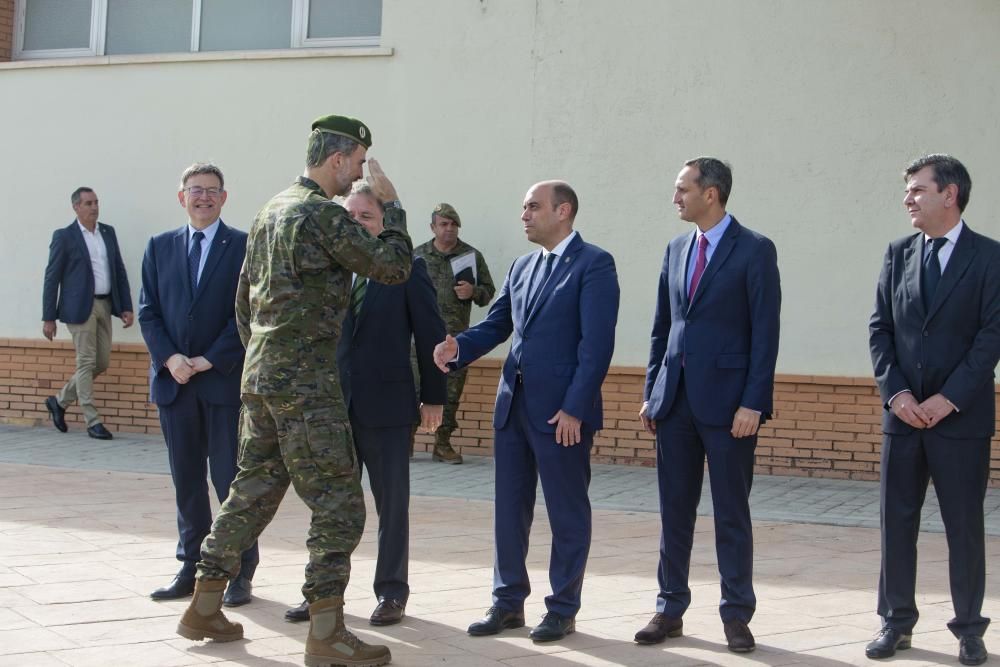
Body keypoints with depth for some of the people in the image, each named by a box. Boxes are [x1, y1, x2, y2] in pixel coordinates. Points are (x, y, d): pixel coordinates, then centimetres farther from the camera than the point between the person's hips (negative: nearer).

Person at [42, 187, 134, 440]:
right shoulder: (64, 236, -4)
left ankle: (59, 401, 27)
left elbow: (119, 270, 13)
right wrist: (48, 317, -7)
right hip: (80, 306, -6)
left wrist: (127, 307, 6)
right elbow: (51, 278, -3)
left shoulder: (108, 232, 12)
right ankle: (93, 422, 4)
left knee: (102, 363, 8)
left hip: (105, 305, 6)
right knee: (86, 362, -3)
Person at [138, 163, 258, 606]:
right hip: (174, 381, 4)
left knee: (232, 480, 0)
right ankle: (192, 567, 19)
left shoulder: (244, 247, 0)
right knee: (186, 481, 10)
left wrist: (213, 360, -12)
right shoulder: (160, 247, 12)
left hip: (226, 379, -4)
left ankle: (241, 573, 8)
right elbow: (148, 310, 8)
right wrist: (169, 358, -7)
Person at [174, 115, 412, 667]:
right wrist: (391, 204, -1)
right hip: (305, 380, -9)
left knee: (253, 489, 17)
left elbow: (244, 294, 21)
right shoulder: (323, 213, -14)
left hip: (260, 374, 9)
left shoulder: (271, 211, 15)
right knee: (338, 503, -4)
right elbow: (393, 268, -12)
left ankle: (204, 607, 23)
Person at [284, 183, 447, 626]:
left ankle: (392, 593, 18)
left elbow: (430, 335, -2)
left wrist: (433, 397, -1)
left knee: (392, 503, 7)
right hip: (334, 402, 3)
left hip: (387, 405, -3)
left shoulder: (407, 268, -4)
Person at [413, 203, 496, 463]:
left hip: (456, 336, 1)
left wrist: (473, 292, -9)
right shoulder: (418, 255, 7)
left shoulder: (472, 256, 8)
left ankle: (443, 444, 14)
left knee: (451, 392, 4)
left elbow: (489, 290, 12)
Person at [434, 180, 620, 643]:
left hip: (560, 410, -7)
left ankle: (563, 610, 16)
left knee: (567, 513, 5)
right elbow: (495, 325, 13)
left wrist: (574, 407, -19)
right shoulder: (521, 267, 16)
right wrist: (459, 348, -8)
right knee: (509, 509, 13)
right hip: (513, 403, 7)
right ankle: (508, 602, 24)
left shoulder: (593, 264, -7)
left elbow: (597, 342, -14)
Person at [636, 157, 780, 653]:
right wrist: (651, 392, 11)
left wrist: (753, 403, -14)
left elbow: (766, 331, -9)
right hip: (675, 399, 5)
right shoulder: (676, 249, 12)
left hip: (726, 401, -5)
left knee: (731, 513, 4)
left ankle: (737, 615, 14)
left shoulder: (754, 250, -6)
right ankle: (670, 609, 19)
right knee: (674, 510, 9)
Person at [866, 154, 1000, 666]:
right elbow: (880, 329, 6)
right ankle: (896, 622, 17)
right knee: (896, 521, 7)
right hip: (902, 413, 4)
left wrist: (948, 399, -13)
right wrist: (896, 392, -6)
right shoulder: (898, 255, 8)